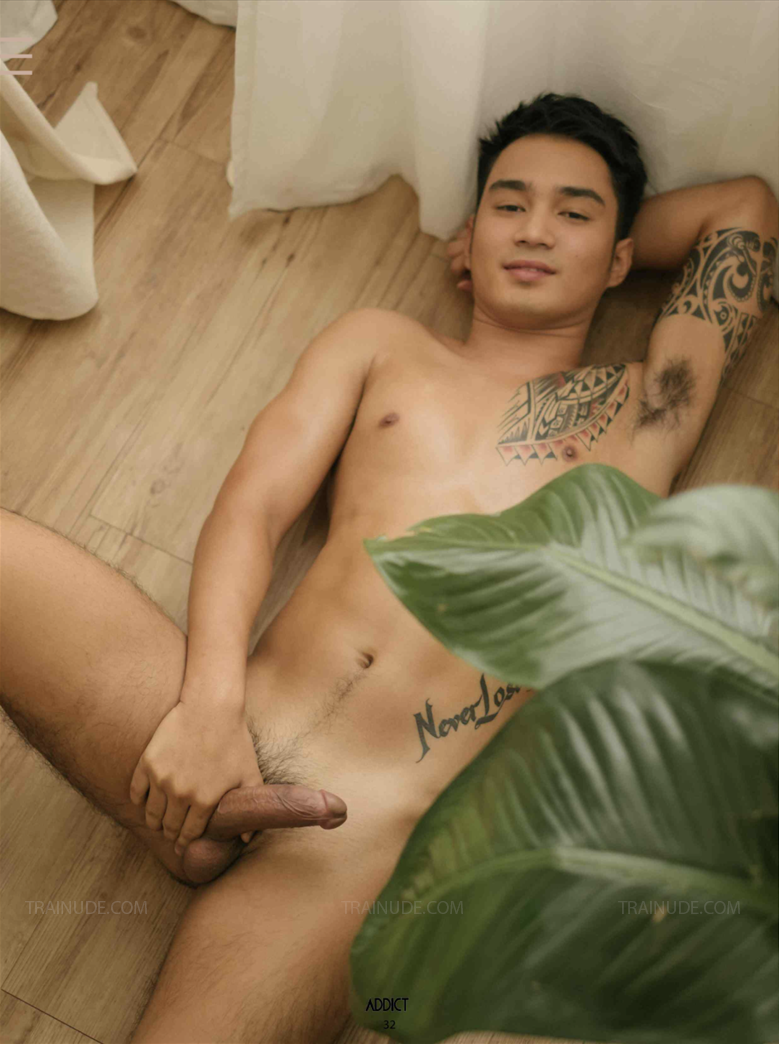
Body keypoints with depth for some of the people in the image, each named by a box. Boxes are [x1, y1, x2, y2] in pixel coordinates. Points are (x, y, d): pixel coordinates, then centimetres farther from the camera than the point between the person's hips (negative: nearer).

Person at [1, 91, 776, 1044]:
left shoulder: (645, 410, 17)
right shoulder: (379, 342, 19)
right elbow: (251, 509, 6)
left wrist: (606, 238, 30)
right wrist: (210, 698, -10)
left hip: (368, 831, -3)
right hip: (213, 723, 4)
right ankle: (203, 811, -11)